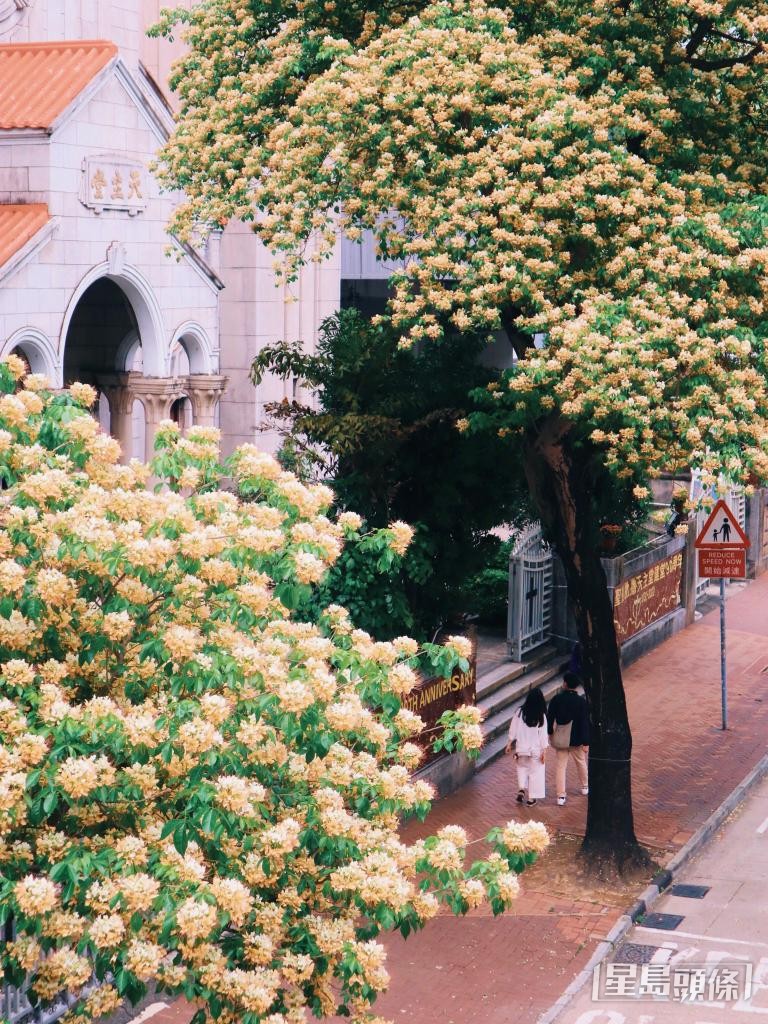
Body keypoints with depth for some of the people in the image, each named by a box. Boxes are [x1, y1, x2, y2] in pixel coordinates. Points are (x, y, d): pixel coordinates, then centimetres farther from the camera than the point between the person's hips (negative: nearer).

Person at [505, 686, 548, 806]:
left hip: (521, 748, 2)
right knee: (535, 771, 11)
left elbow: (513, 729, -2)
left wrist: (509, 743, 10)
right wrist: (544, 750, -3)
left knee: (522, 767, 24)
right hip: (536, 749, -2)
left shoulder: (520, 712, -8)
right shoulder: (541, 716, -13)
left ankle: (521, 789, 7)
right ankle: (531, 798, 13)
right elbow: (543, 734, -10)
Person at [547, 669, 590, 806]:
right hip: (576, 739, -1)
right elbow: (585, 723, -12)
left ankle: (561, 796, 2)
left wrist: (550, 732, 14)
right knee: (581, 761, 22)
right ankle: (585, 786, 42)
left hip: (560, 738, 1)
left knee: (560, 765, 6)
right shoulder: (581, 702, -14)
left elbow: (550, 717, -2)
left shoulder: (556, 699, -10)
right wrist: (586, 742, -7)